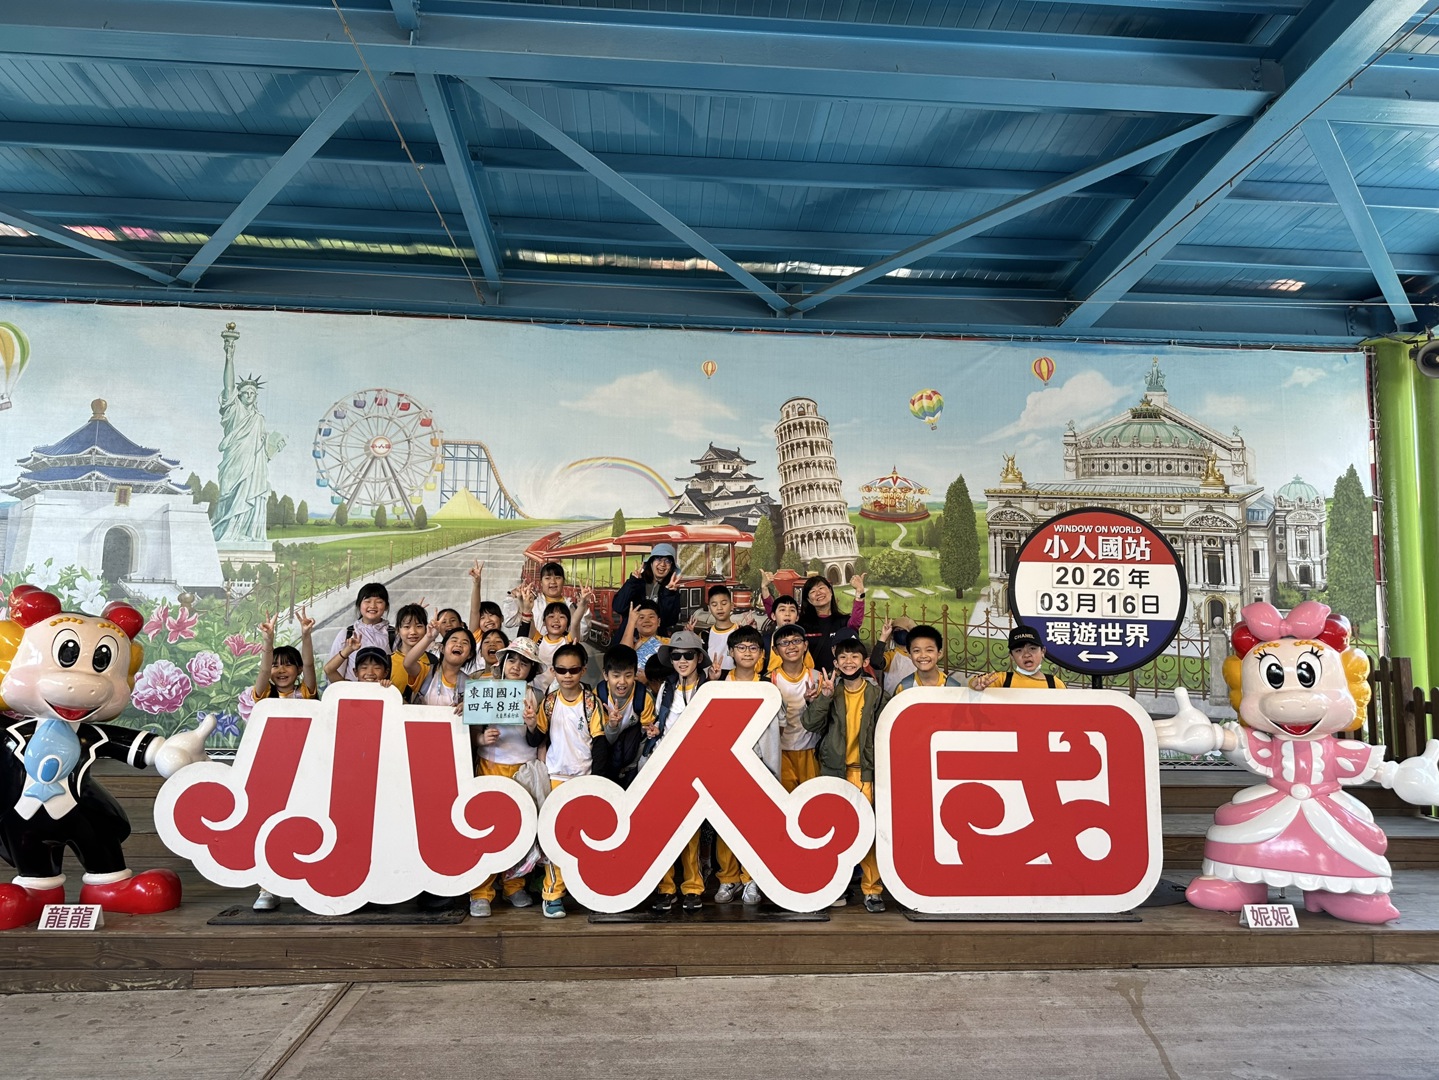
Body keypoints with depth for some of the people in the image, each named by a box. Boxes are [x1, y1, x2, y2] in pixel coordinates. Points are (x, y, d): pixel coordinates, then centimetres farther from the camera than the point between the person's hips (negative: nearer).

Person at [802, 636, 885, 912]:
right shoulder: (830, 692, 6)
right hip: (834, 770, 1)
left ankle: (872, 889, 6)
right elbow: (811, 724, -6)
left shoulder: (876, 694, 5)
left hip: (865, 772, -1)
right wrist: (824, 695, -17)